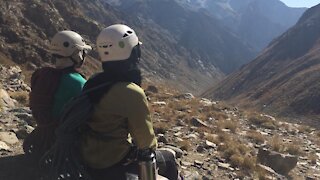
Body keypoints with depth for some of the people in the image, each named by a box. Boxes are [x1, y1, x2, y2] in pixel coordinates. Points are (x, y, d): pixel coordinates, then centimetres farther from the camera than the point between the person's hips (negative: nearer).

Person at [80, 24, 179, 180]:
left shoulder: (92, 84, -3)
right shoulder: (132, 93, -25)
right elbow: (145, 138, -15)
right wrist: (151, 149, 9)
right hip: (113, 165, -7)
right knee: (168, 160, 13)